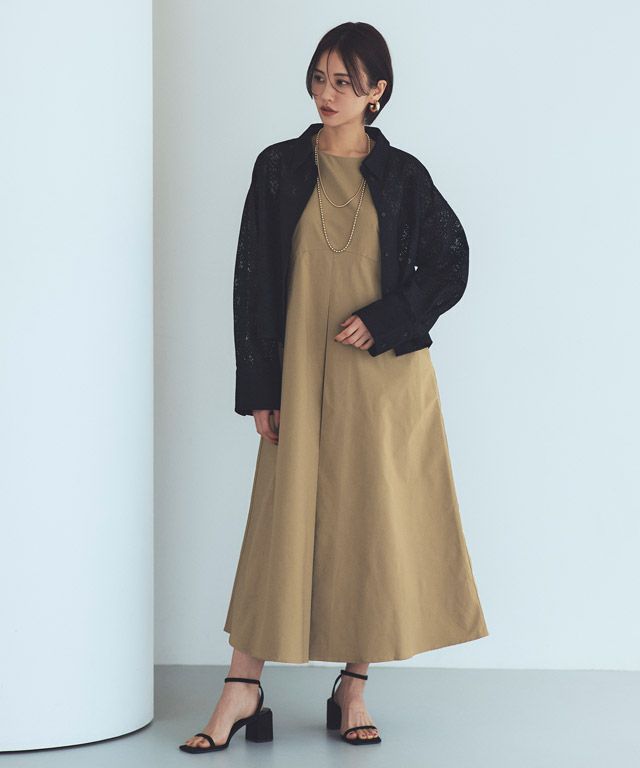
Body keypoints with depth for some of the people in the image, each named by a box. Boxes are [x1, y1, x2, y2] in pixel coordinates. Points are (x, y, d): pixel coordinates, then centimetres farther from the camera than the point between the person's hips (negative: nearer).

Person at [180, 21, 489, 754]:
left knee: (376, 525, 3)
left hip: (386, 374, 0)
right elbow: (254, 280, 2)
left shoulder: (402, 175, 3)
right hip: (303, 373, 0)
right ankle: (242, 689, 6)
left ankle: (353, 690, 14)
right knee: (283, 522, -1)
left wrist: (384, 320, -10)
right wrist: (259, 388, -3)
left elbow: (450, 265, 5)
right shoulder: (279, 168, 3)